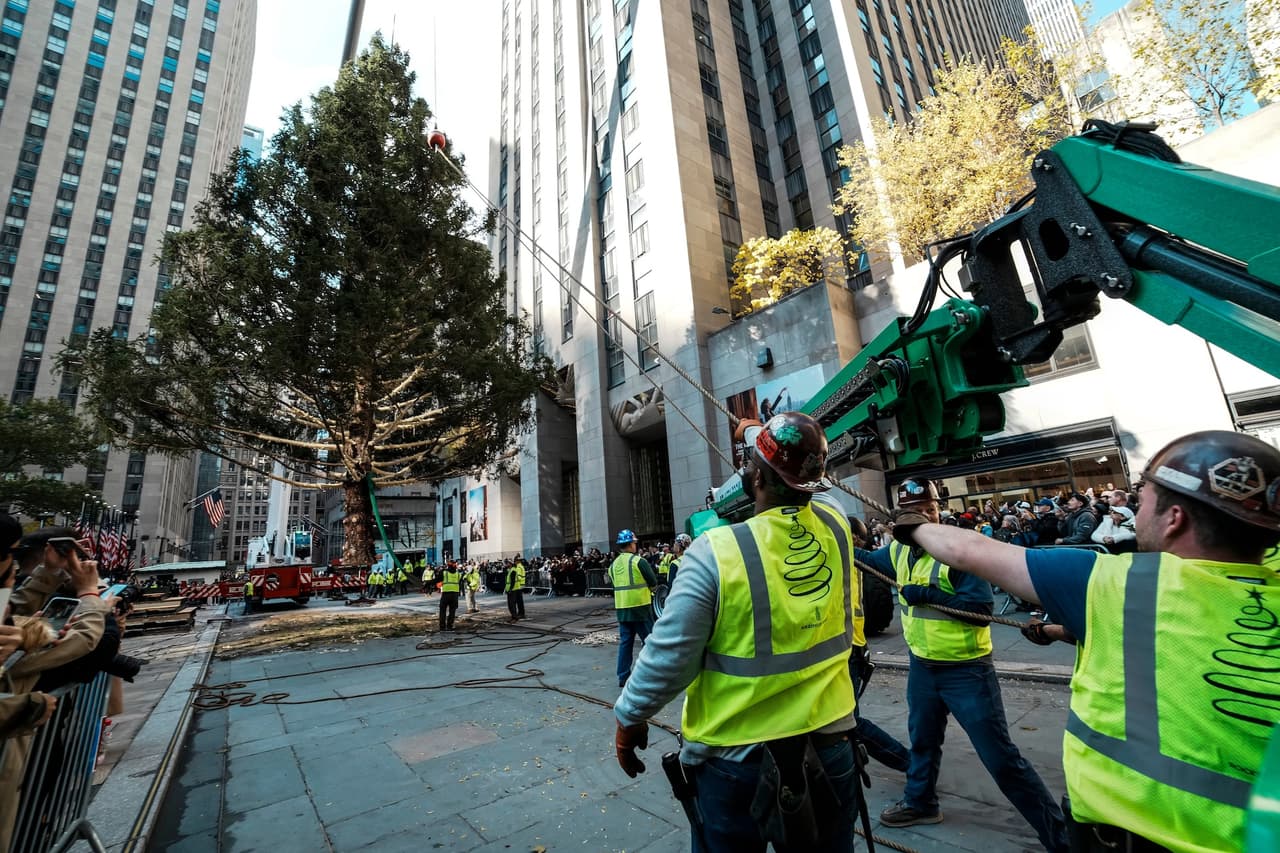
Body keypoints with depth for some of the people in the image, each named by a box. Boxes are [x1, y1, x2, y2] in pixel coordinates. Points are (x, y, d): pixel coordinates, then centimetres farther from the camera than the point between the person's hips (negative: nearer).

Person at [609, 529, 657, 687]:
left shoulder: (613, 565, 6)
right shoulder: (639, 561, -13)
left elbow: (615, 585, 13)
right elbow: (654, 582, -8)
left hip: (621, 608, 6)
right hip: (640, 607, -6)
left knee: (625, 642, 12)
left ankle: (623, 676, 15)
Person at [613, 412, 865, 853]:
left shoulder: (716, 552, -25)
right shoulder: (835, 524, -11)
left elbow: (669, 655, -19)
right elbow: (814, 486, 14)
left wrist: (629, 716, -1)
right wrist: (765, 437, 25)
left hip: (737, 756, -4)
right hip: (831, 743, 4)